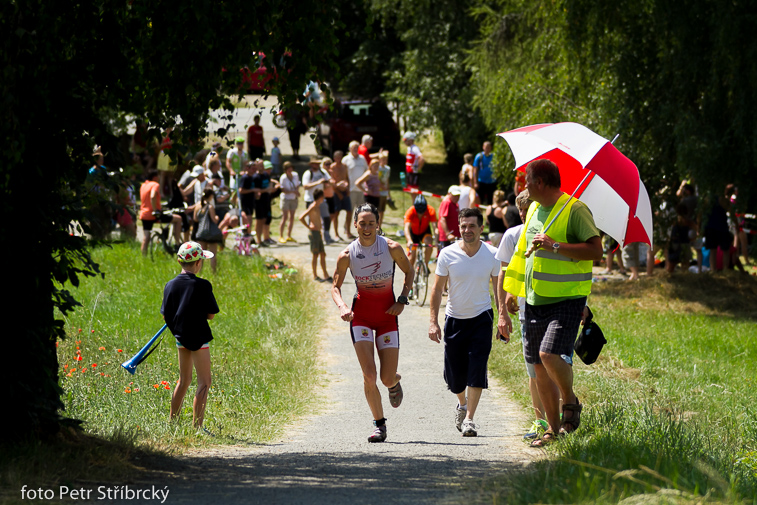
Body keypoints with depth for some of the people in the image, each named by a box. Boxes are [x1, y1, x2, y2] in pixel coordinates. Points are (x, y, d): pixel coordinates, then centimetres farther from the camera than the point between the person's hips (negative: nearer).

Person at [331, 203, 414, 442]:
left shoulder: (392, 248, -10)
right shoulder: (347, 255, -9)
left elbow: (409, 272, 8)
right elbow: (336, 286, 2)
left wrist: (402, 300, -4)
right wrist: (342, 306, -17)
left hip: (387, 314, 0)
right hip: (361, 314, 0)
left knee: (387, 379, -1)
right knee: (369, 374, -12)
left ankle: (395, 381, 39)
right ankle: (379, 425, 4)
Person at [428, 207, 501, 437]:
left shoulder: (492, 255, -6)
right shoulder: (447, 254, -9)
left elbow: (499, 289, 4)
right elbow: (437, 289, -3)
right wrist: (433, 321, -8)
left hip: (481, 318, -1)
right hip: (455, 319, 1)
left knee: (476, 369, -13)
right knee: (454, 374, 6)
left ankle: (469, 418, -7)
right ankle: (462, 403, 38)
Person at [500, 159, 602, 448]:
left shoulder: (575, 210, -11)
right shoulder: (534, 210, 15)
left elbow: (596, 251, -20)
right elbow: (522, 253, 25)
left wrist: (555, 246, -24)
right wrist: (511, 293, 23)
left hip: (566, 300, -8)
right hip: (535, 301, 8)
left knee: (550, 353, -23)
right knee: (539, 366, 7)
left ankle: (570, 402, 3)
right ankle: (553, 429, 16)